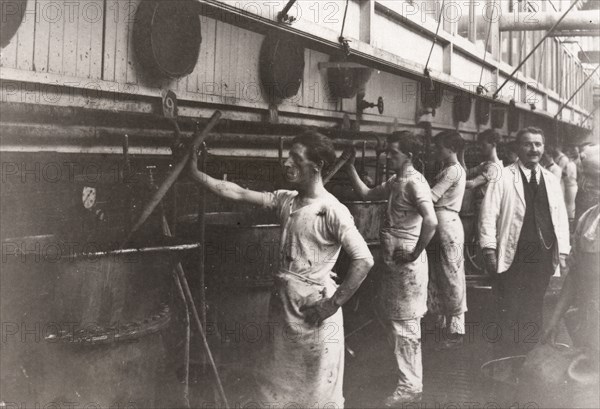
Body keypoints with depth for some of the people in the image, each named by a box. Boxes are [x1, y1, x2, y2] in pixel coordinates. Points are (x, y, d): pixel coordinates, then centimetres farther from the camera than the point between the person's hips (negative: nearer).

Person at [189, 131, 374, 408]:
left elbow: (364, 260, -22)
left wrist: (333, 304, -20)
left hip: (314, 310, -7)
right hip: (282, 302, 7)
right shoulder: (286, 201, 5)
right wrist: (196, 174, 2)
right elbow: (238, 194, 6)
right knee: (281, 384, 18)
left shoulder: (332, 211, -16)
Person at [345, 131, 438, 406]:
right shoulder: (395, 182, 11)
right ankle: (408, 377, 36)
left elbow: (431, 221, -29)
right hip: (393, 260, 10)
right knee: (392, 317, 20)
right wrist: (350, 168, 9)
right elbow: (366, 194, 19)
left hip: (406, 263, -10)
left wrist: (415, 254, -21)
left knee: (405, 324, -1)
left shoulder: (414, 182, -18)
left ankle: (410, 387, 11)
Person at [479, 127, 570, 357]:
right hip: (512, 258, -4)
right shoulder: (503, 177, -2)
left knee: (533, 313, 11)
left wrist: (562, 251, 8)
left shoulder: (551, 180, 13)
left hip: (543, 258, 4)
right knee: (508, 314, 1)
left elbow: (561, 217, 15)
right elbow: (489, 215, -6)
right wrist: (490, 250, -12)